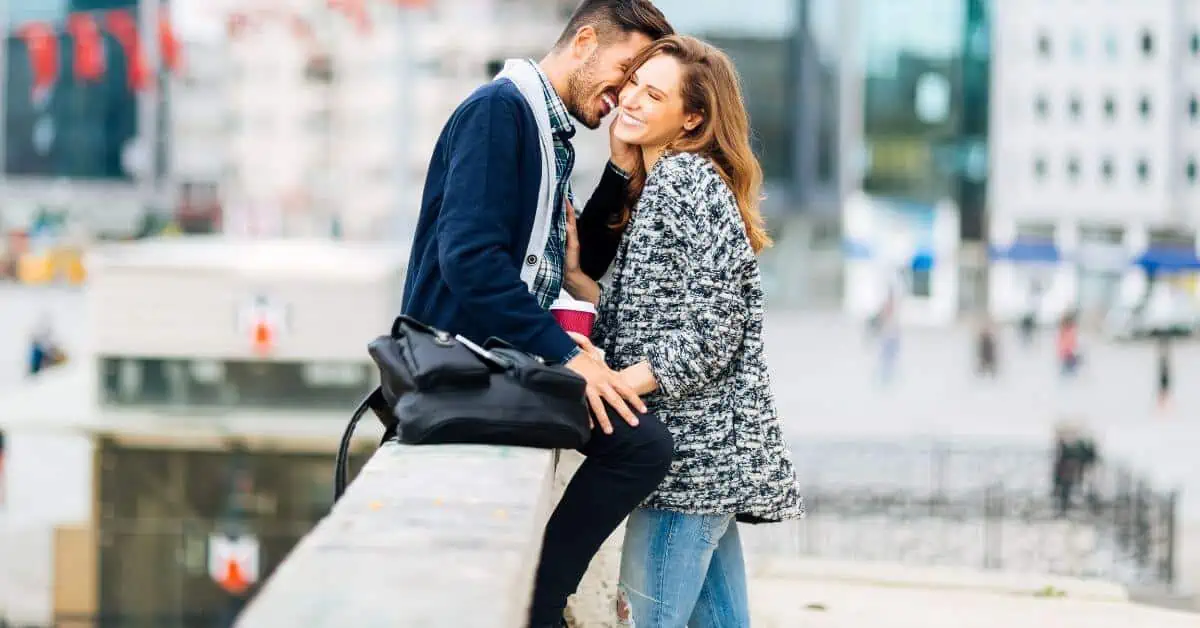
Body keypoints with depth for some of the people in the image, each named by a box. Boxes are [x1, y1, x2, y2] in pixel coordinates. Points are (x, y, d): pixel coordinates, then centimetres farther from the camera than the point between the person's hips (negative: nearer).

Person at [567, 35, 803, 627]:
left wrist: (613, 383, -22)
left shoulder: (683, 179, -11)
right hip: (706, 446, 10)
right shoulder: (660, 184, 19)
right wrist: (575, 273, 9)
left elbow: (709, 331, -18)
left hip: (692, 445, -10)